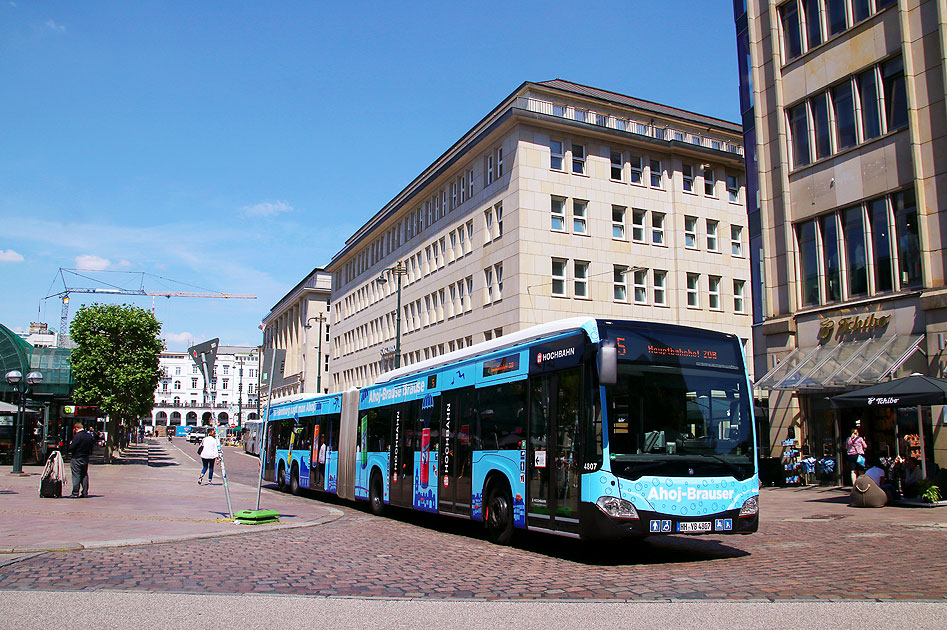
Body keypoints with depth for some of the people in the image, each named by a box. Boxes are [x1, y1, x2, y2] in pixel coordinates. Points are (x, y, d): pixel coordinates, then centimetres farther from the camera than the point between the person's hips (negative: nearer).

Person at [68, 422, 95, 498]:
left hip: (77, 458, -6)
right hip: (86, 458, 7)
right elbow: (93, 444, 12)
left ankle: (75, 493, -1)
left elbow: (71, 448, -18)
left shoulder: (77, 436, -17)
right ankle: (85, 493, 12)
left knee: (76, 475, -1)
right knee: (84, 475, 12)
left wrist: (70, 444, 3)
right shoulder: (89, 435, 5)